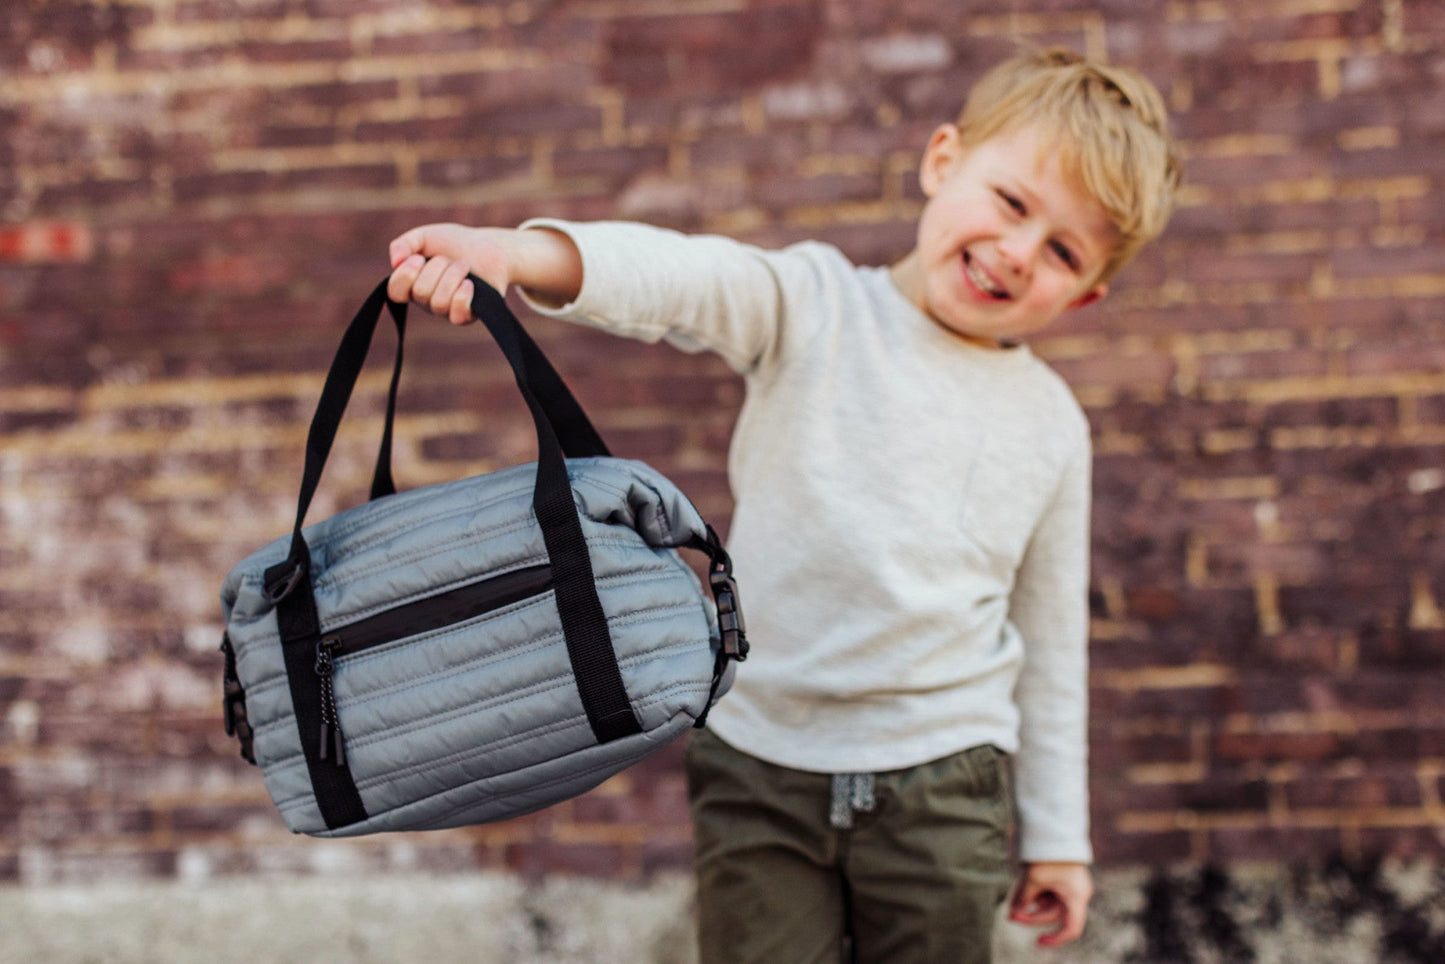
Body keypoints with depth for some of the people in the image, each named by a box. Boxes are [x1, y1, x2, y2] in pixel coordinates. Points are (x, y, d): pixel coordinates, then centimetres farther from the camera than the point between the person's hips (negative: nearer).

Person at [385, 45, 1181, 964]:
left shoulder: (1051, 424, 5)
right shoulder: (814, 307, -3)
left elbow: (1052, 640, 12)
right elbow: (683, 280, -24)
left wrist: (1057, 835, 15)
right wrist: (519, 253, -44)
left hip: (942, 788, 2)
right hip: (761, 764, -1)